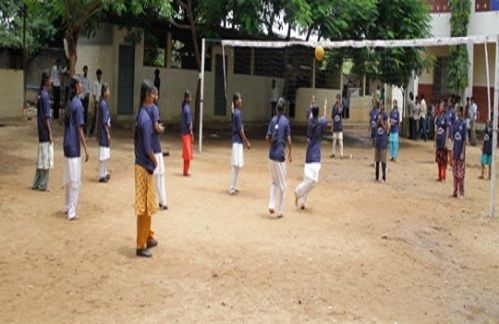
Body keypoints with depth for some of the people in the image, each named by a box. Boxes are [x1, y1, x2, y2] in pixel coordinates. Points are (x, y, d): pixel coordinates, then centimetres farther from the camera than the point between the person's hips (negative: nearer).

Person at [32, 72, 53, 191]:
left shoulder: (40, 94, 11)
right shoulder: (45, 96, -16)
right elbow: (46, 117, -18)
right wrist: (50, 133, -16)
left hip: (41, 133, 9)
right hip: (45, 133, -9)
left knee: (41, 158, 13)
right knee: (46, 159, -2)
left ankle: (36, 184, 18)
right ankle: (43, 185, 3)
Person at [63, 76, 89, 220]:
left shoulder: (69, 103, 10)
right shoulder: (78, 104, -15)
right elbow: (79, 128, -17)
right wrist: (86, 148, -14)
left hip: (67, 144, 8)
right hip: (74, 146, -8)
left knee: (69, 178, 17)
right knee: (75, 180, -3)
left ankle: (67, 207, 26)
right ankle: (71, 211, -1)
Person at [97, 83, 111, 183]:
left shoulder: (105, 102, 11)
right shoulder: (103, 103, -17)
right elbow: (104, 121, -19)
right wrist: (108, 133, -17)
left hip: (106, 131, 10)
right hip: (104, 132, -10)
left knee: (106, 154, 17)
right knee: (103, 155, -4)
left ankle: (105, 173, 26)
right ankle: (101, 175, 1)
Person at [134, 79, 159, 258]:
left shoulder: (141, 114, 9)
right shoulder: (146, 118, -21)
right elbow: (147, 148, -21)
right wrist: (155, 161, -5)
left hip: (142, 164, 9)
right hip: (145, 166, -9)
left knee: (148, 205, 20)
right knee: (144, 206, -1)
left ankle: (148, 237, 32)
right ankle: (141, 246, 7)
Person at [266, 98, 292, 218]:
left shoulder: (273, 120, 3)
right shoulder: (286, 121, -7)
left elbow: (268, 138, 1)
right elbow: (288, 139, -8)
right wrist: (290, 153, 6)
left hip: (271, 155, 4)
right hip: (280, 155, -4)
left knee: (274, 182, 20)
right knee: (282, 185, 6)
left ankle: (271, 205, 8)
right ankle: (280, 211, 9)